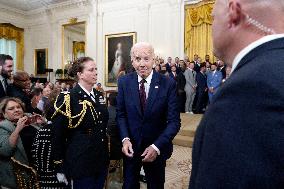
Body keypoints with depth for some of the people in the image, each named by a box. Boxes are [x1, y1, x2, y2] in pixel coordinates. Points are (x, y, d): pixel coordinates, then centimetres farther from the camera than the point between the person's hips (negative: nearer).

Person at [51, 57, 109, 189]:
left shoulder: (99, 96, 7)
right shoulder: (67, 98, -12)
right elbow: (58, 135, -10)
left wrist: (107, 156, 15)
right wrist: (60, 168, -8)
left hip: (101, 161, 6)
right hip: (81, 163, -6)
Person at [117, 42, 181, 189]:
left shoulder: (168, 84, -14)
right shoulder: (124, 82, -7)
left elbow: (174, 121, -14)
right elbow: (120, 114, -1)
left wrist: (157, 146, -23)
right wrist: (125, 139, -15)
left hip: (157, 148, -1)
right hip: (131, 147, 2)